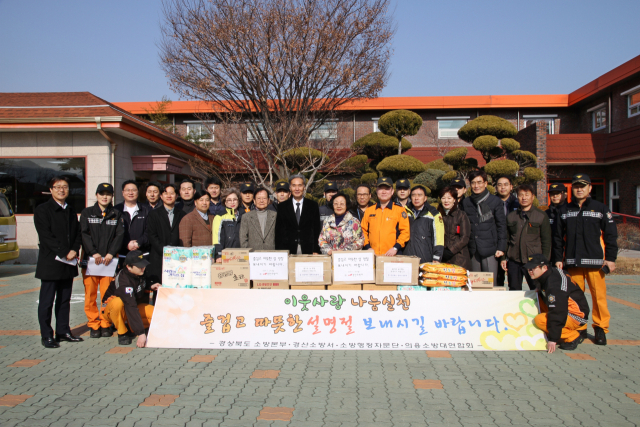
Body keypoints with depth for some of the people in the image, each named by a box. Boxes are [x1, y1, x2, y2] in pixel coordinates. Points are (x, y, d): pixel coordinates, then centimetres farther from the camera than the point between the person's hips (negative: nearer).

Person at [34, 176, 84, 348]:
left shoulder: (71, 211, 15)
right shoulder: (42, 210, -4)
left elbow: (78, 233, 12)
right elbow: (46, 236, -12)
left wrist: (74, 250, -6)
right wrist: (64, 253, -16)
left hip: (69, 263, 6)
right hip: (50, 262, -6)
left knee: (65, 300, 11)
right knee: (47, 301, 0)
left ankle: (63, 331, 19)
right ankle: (46, 335, 8)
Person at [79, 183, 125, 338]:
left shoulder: (116, 214, 12)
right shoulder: (87, 213, 9)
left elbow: (120, 235, 3)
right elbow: (84, 234, 0)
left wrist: (111, 253, -10)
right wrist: (94, 253, -12)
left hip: (109, 259, 0)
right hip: (90, 259, 0)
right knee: (90, 294, -1)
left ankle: (106, 324, 10)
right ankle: (94, 325, 10)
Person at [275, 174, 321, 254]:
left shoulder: (313, 205, 7)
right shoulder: (282, 207, 7)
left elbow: (316, 229, 5)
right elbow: (279, 231, 6)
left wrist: (316, 251, -3)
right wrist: (280, 253, -3)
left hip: (308, 250, 0)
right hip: (288, 251, 0)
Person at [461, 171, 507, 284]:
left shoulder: (495, 201, 3)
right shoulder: (466, 202, 12)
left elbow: (501, 225, 3)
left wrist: (501, 248, -3)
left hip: (490, 249, -3)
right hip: (472, 250, 3)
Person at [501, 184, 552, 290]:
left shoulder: (542, 216, 5)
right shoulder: (511, 216, 12)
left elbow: (546, 241, 3)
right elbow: (506, 239, 14)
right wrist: (504, 258, 6)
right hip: (513, 262, 3)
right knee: (514, 291, 7)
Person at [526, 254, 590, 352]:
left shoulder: (553, 284, -27)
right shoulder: (546, 277, 2)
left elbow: (557, 312, -29)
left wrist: (553, 339, -27)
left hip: (577, 316, -10)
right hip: (565, 310, 10)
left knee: (539, 320, -22)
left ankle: (573, 337, -5)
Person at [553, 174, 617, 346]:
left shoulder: (601, 209, 6)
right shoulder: (564, 210, 13)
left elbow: (611, 235, 5)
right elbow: (558, 237, 13)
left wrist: (610, 258, -1)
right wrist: (558, 258, 7)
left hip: (595, 261, -2)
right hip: (572, 261, 2)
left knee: (599, 294, -3)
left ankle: (600, 328, 11)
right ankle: (579, 329, 15)